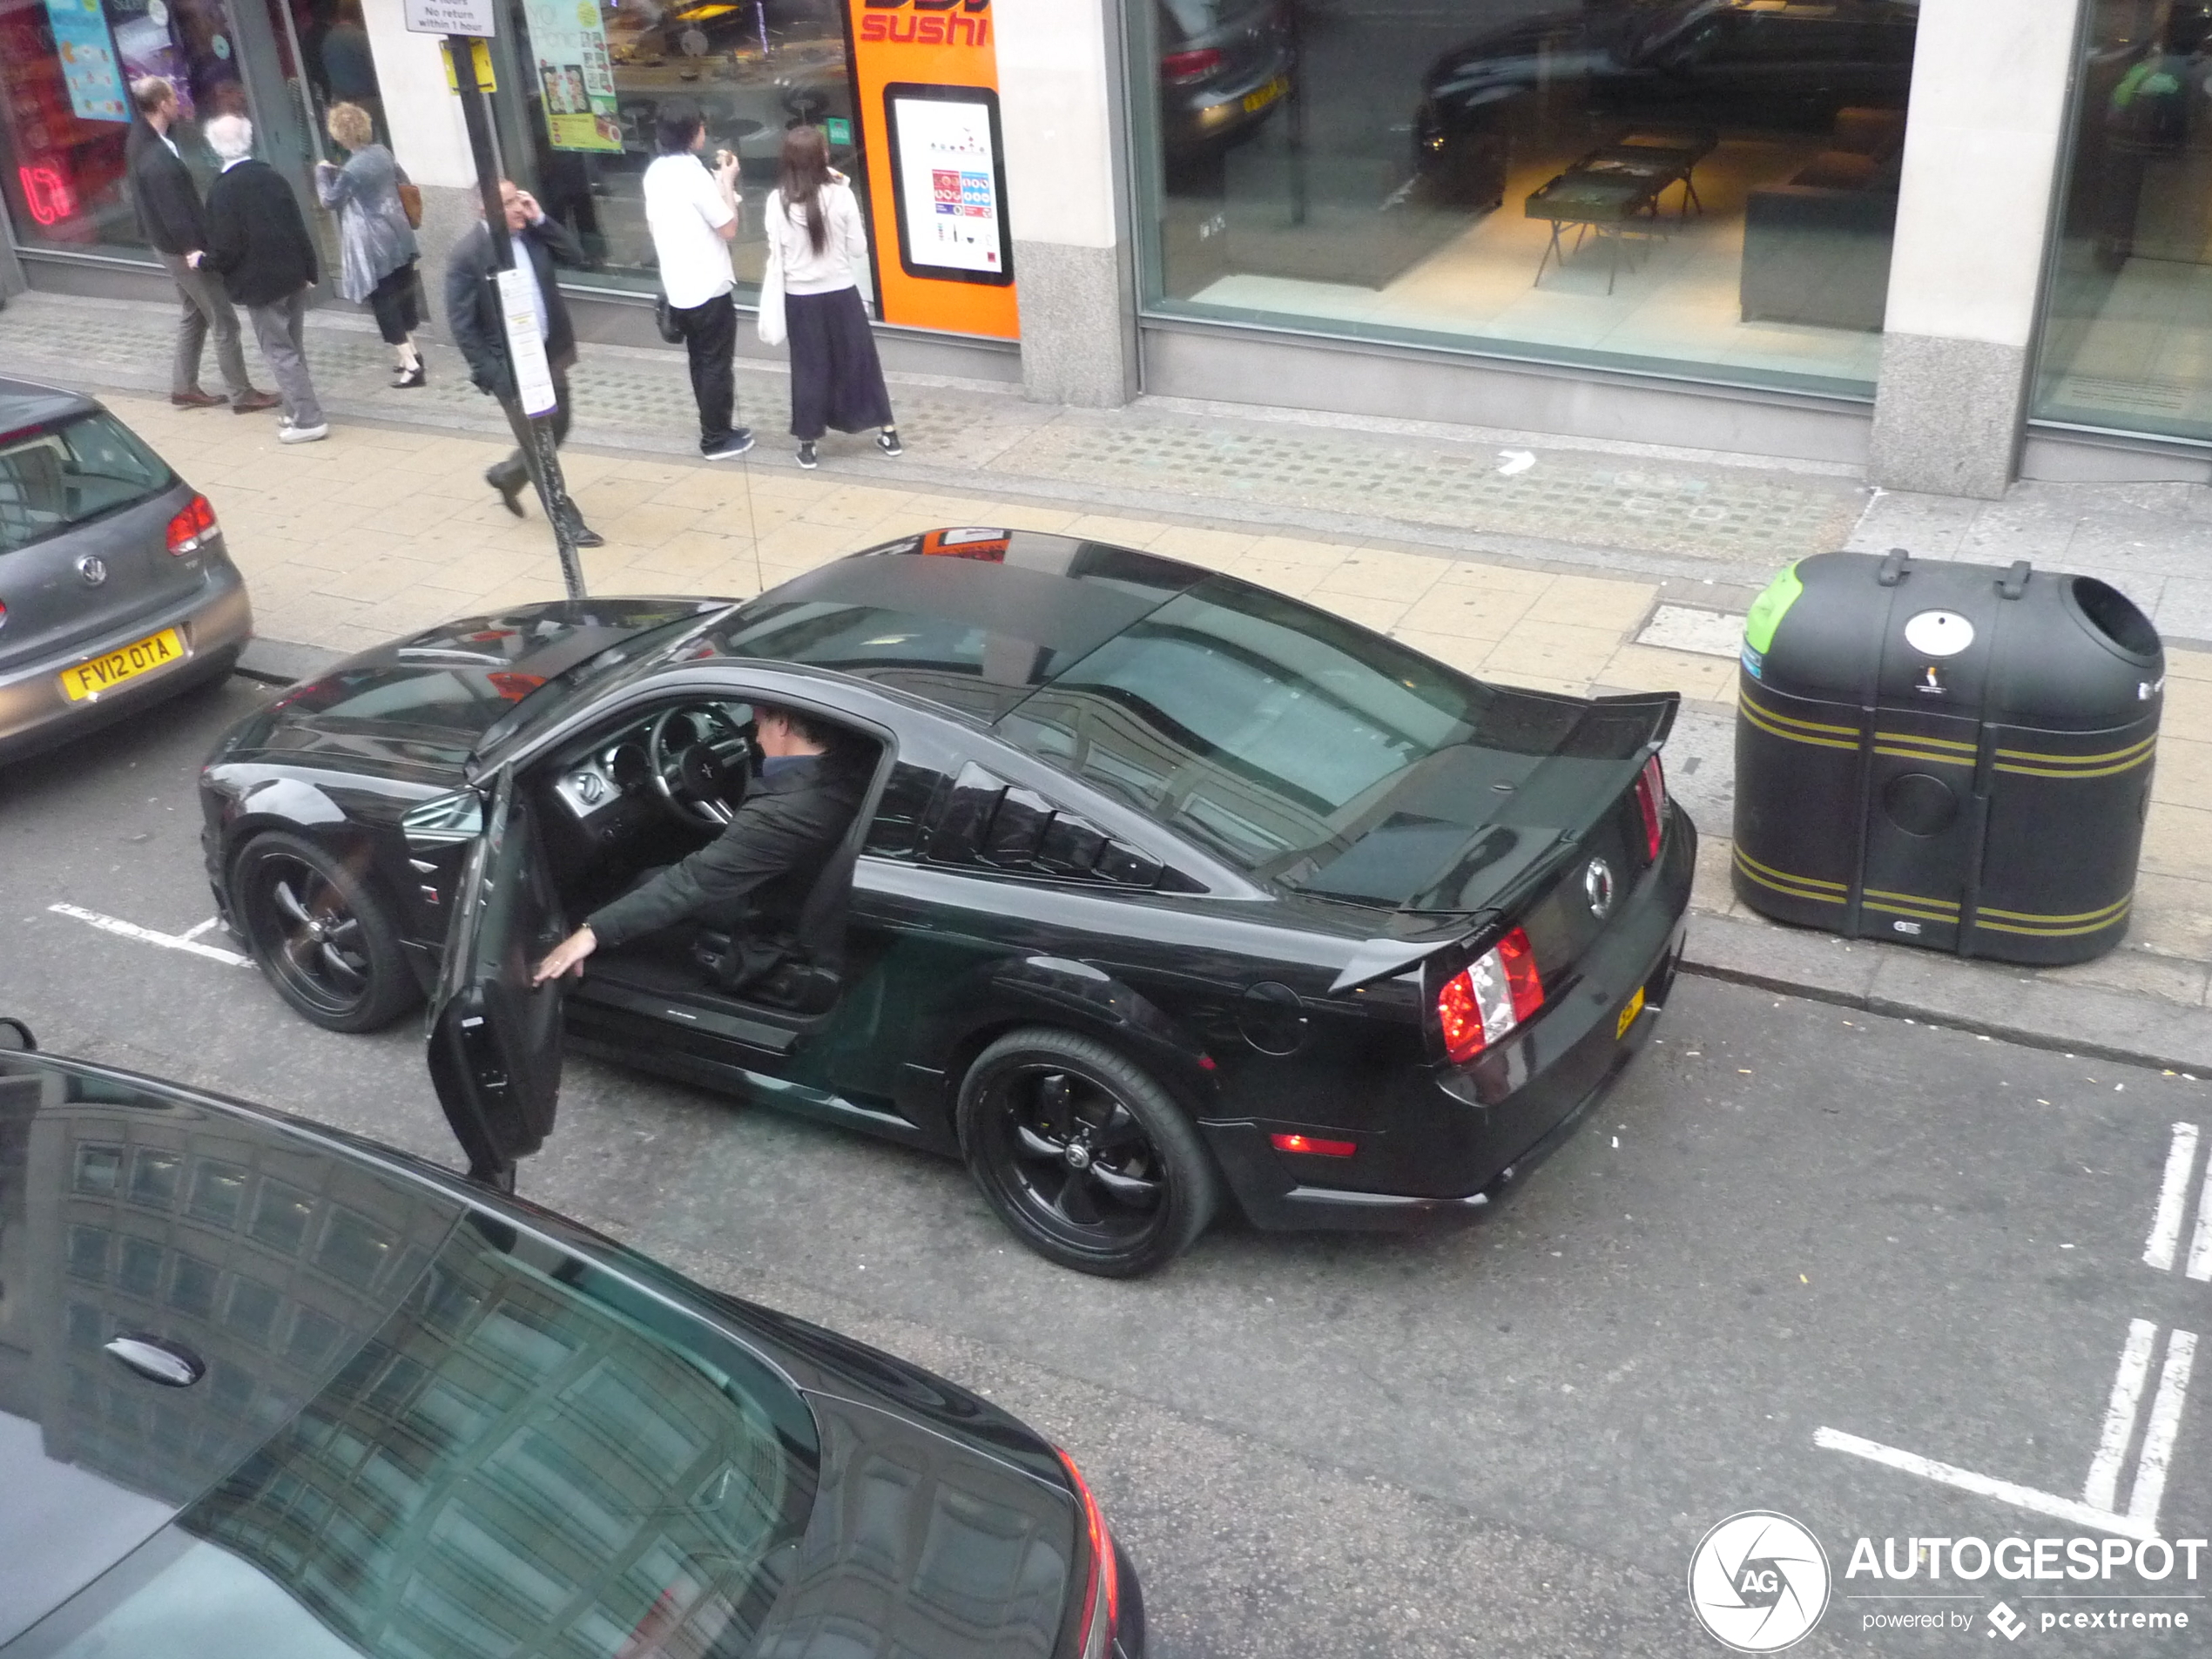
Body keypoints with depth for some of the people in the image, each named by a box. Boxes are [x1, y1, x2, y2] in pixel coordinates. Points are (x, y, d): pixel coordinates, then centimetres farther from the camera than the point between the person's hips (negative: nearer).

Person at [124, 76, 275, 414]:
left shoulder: (139, 140, 3)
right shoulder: (159, 159, -28)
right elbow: (173, 209, -27)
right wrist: (192, 248, -24)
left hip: (169, 246, 10)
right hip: (184, 250, -10)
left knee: (193, 314, 22)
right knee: (224, 322, 0)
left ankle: (183, 386, 29)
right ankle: (242, 395, 7)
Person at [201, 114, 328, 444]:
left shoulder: (223, 191, -16)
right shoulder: (270, 175, 1)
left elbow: (226, 249, -17)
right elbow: (298, 227, 5)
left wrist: (204, 260, 3)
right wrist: (309, 271, 14)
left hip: (260, 283, -7)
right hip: (293, 277, 7)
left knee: (279, 352, 0)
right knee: (291, 347, 17)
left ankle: (308, 419, -1)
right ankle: (299, 410, 26)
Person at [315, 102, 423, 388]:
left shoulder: (351, 170, -19)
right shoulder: (382, 152, 1)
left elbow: (329, 200, -4)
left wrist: (322, 172, 9)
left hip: (373, 246, -7)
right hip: (399, 237, 7)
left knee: (384, 303, -3)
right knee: (403, 295, 17)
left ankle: (411, 366, -7)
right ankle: (411, 354, 29)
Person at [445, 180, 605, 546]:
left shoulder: (531, 232, -1)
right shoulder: (467, 255, -17)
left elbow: (575, 256, -2)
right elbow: (462, 326, -15)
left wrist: (541, 220, -11)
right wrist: (494, 375, -17)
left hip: (549, 355, 6)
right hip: (511, 367, -6)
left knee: (556, 432, 19)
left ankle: (506, 476, 45)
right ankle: (568, 523, 16)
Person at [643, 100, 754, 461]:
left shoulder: (655, 172, 5)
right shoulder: (695, 174, -19)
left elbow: (653, 224, 16)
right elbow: (729, 229, -15)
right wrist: (727, 182, -6)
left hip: (678, 288, 8)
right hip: (709, 288, -8)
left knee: (701, 362, 17)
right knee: (716, 364, 2)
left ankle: (714, 429, 26)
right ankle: (717, 439, 8)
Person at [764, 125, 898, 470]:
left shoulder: (778, 200, -9)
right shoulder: (840, 195, -11)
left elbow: (776, 253, -4)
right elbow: (859, 248, -4)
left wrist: (776, 297, 10)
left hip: (800, 296, 0)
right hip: (841, 292, 0)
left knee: (808, 367, 9)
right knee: (859, 360, 12)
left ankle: (807, 444, 12)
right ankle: (888, 434, 19)